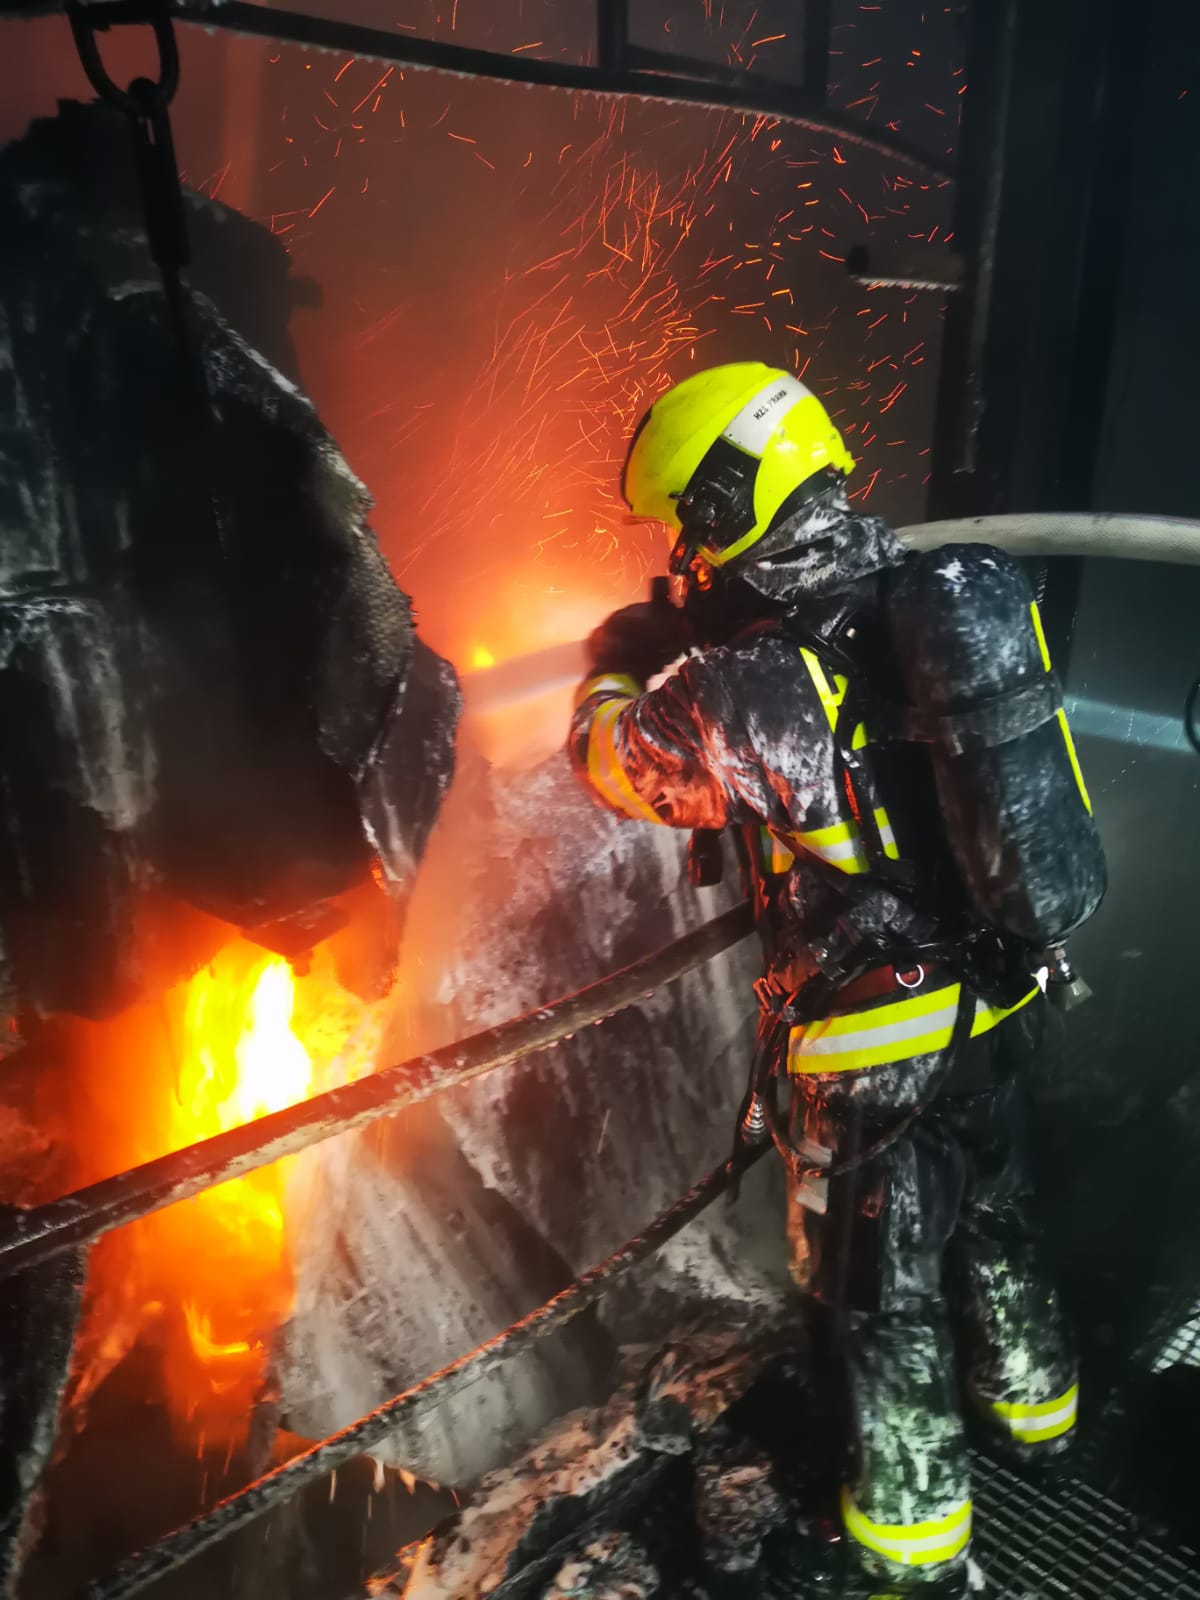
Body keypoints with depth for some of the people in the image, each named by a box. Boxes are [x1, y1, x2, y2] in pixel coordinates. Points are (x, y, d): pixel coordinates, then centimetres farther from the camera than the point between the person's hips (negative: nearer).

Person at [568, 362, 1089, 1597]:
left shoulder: (743, 686, -26)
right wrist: (698, 639, 17)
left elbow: (612, 756, -6)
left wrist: (616, 662, 13)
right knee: (991, 1217, 30)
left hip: (877, 1043, -6)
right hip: (998, 997, 7)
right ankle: (1034, 1404, 56)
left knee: (881, 1290, 16)